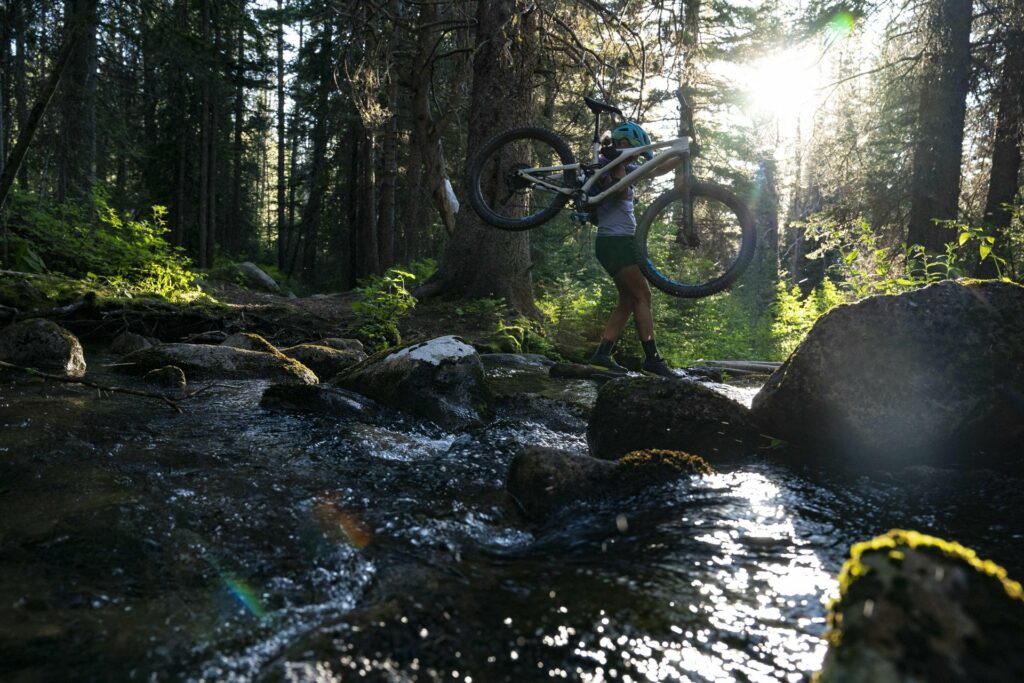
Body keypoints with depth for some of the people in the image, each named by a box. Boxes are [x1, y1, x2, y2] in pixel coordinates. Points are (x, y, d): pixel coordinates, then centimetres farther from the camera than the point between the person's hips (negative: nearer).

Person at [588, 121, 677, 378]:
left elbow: (658, 170, 19)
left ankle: (602, 354, 6)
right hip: (614, 240, -10)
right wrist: (619, 163, -15)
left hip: (623, 241, 10)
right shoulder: (603, 163, -5)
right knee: (643, 295, -11)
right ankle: (652, 357, -10)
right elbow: (621, 193, -21)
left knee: (628, 301, 7)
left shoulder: (625, 167, 22)